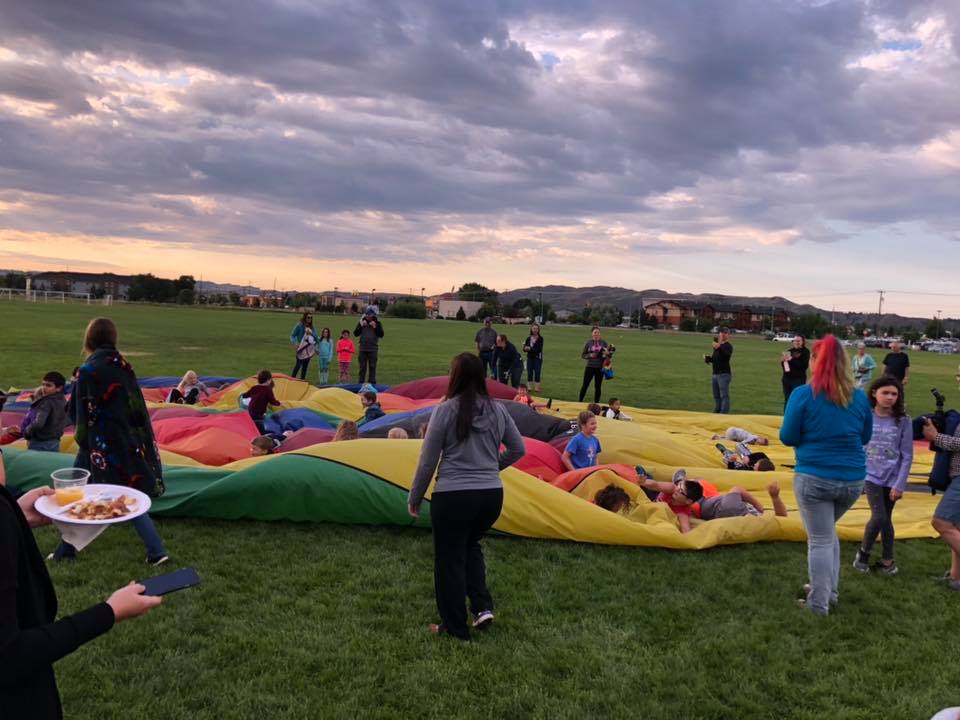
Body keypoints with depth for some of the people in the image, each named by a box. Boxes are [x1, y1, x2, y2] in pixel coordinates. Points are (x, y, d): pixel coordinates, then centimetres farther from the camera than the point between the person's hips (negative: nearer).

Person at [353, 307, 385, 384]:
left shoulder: (378, 323, 1)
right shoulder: (362, 321, 5)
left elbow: (381, 335, -6)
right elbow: (356, 334, 1)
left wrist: (375, 327, -16)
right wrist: (361, 326, -11)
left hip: (373, 349, -1)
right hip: (363, 348, 1)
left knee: (372, 367, 1)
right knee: (362, 367, 5)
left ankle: (372, 383, 6)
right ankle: (361, 383, 10)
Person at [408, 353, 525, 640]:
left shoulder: (445, 410, -10)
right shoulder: (497, 410, 3)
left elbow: (428, 460, -6)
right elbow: (517, 449, 13)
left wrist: (414, 498, 5)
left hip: (453, 496, -5)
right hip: (492, 495, 5)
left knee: (450, 559, 11)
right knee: (471, 545, 28)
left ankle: (455, 627, 22)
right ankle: (483, 606, 18)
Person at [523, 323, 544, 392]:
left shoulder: (540, 338, -6)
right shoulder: (528, 338, 6)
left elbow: (539, 349, -14)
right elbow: (524, 349, 4)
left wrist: (530, 348, -16)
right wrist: (525, 348, -19)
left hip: (537, 358, -4)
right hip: (530, 358, 4)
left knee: (537, 372, -4)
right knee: (529, 373, 5)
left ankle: (537, 387, 2)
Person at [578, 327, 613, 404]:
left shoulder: (603, 342, 1)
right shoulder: (588, 343, -1)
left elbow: (609, 352, 6)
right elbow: (582, 355, 3)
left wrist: (609, 353, -17)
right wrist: (590, 355, -14)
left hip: (600, 368, 1)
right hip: (590, 367, -1)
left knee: (597, 386, 8)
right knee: (585, 385, -1)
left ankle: (596, 403, 17)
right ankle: (580, 402, 10)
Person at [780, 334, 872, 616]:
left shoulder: (803, 394, -12)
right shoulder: (859, 397, 1)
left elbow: (787, 437, -7)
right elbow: (865, 437, 13)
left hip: (814, 478, -4)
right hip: (853, 480, 5)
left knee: (820, 540, 6)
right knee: (827, 532, 25)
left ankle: (819, 603, 14)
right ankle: (830, 591, 32)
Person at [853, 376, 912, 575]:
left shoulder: (903, 421, -6)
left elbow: (907, 456, -4)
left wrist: (900, 484, -8)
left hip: (892, 479, 1)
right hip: (871, 475, -1)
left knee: (886, 519, 11)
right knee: (879, 517, -12)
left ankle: (887, 560, 28)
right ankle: (863, 552, 13)